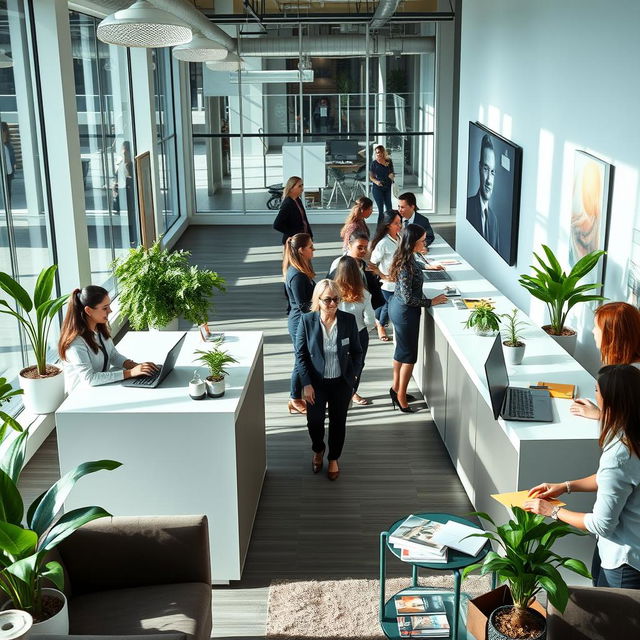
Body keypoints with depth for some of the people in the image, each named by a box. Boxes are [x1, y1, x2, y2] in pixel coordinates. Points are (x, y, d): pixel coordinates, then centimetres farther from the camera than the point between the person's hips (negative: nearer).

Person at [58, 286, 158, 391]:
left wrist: (136, 366, -9)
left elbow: (113, 355, 11)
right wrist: (130, 373, -31)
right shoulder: (76, 342, -24)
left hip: (103, 383, 8)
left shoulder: (100, 328, 1)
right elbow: (89, 379, -29)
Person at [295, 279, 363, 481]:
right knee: (314, 421, 8)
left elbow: (357, 352, 1)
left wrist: (352, 377, -7)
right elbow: (300, 354, -8)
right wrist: (306, 384, -11)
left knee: (338, 422, 13)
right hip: (316, 382, -1)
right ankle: (318, 451, 40)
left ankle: (333, 459, 36)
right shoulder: (307, 321, -13)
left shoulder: (348, 320, -11)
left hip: (341, 383, 1)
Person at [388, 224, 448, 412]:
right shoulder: (406, 265, -29)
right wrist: (431, 302, -17)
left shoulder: (406, 258, 0)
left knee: (401, 351, 23)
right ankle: (401, 397, 17)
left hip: (397, 307, 10)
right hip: (405, 312, -10)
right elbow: (408, 298, -26)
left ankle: (396, 388, 38)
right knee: (409, 355, 5)